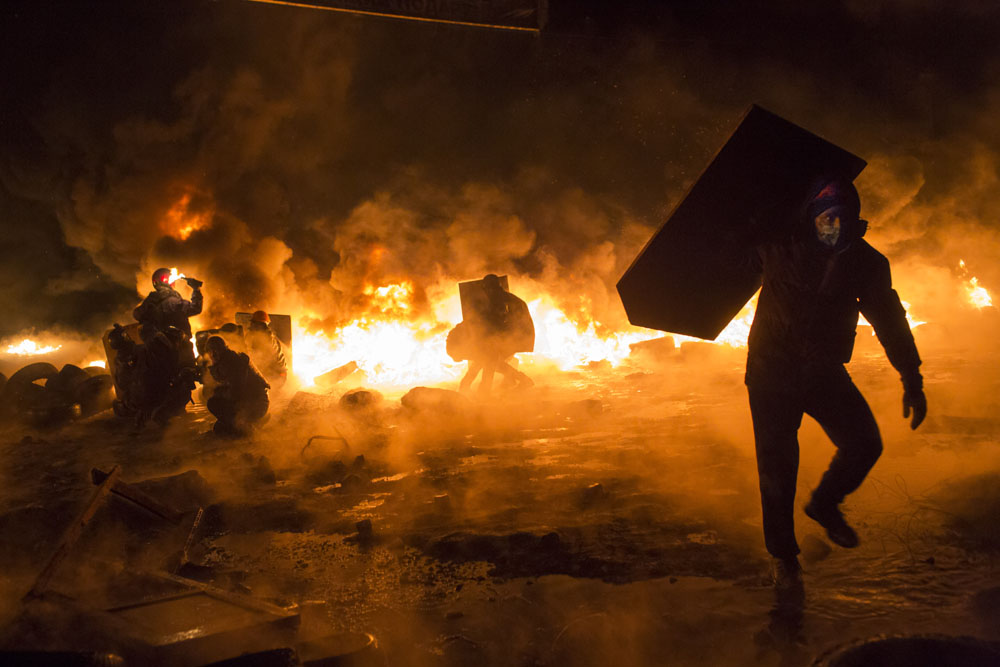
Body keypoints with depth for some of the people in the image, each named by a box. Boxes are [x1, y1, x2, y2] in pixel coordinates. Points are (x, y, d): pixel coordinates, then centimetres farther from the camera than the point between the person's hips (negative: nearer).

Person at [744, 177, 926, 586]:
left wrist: (912, 381, 4)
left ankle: (824, 504, 24)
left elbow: (890, 320, 3)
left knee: (864, 444, -7)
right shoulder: (777, 249, -13)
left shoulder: (865, 262, -6)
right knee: (777, 465, 1)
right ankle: (782, 553, 22)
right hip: (772, 372, -2)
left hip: (825, 372, 3)